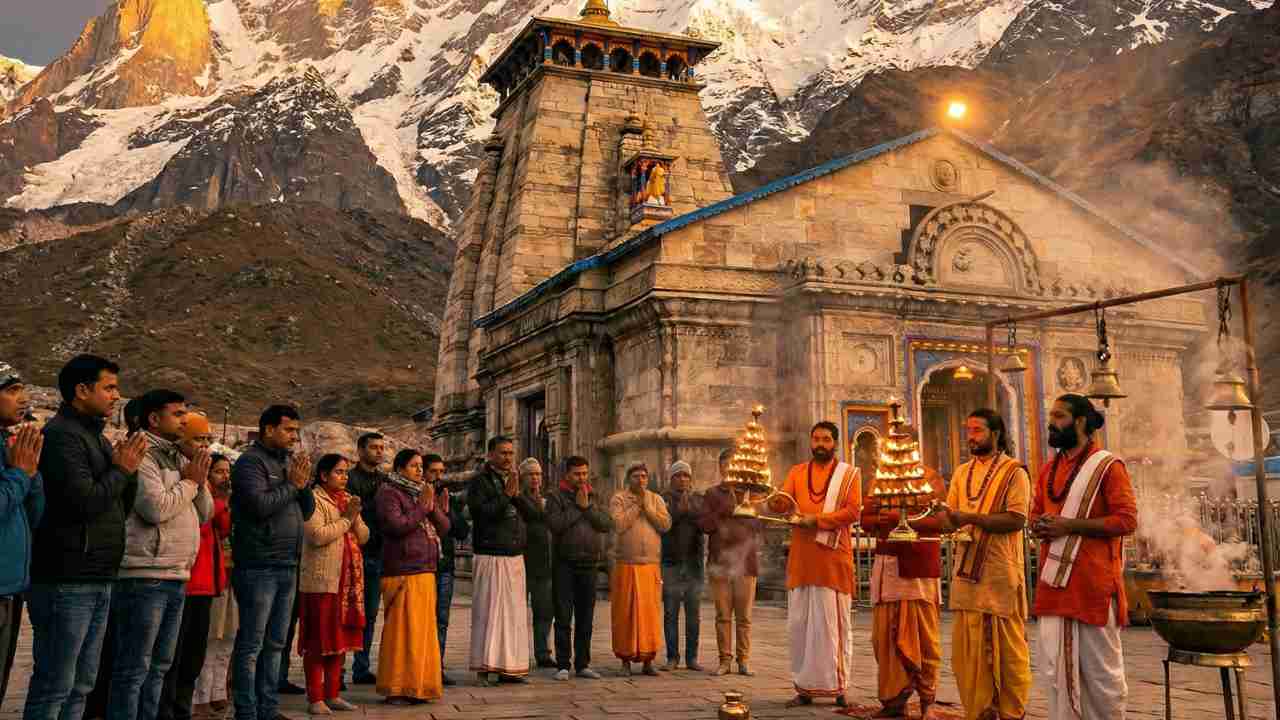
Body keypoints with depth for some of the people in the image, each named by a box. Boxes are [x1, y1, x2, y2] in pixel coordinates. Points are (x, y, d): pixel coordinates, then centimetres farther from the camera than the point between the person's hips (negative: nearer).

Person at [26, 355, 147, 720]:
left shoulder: (95, 437, 18)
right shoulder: (62, 435, -11)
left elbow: (120, 507, 19)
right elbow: (84, 501, -22)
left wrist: (129, 468, 3)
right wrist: (121, 470, -7)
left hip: (98, 581, 10)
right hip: (66, 582, -9)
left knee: (81, 685, 13)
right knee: (54, 686, -5)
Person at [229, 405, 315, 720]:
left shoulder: (288, 462, 16)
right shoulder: (251, 462, -7)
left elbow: (307, 510, 15)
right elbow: (259, 505, -21)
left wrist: (304, 483, -1)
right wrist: (292, 484, -9)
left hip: (287, 566, 8)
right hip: (258, 567, -8)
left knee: (275, 645, 12)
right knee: (250, 646, -3)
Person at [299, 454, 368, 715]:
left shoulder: (348, 499, 17)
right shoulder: (313, 499, -6)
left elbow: (364, 537, 13)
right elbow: (317, 536, -19)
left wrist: (355, 517, -5)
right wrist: (345, 519, -11)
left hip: (348, 580, 7)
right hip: (321, 581, -7)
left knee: (340, 637, 10)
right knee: (318, 640, -3)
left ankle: (332, 695, 18)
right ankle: (315, 699, 4)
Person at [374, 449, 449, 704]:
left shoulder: (424, 492, 19)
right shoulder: (388, 493, -2)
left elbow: (444, 528, 13)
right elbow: (397, 526, -17)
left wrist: (433, 507, -3)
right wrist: (422, 506, -12)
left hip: (426, 571, 8)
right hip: (402, 572, -7)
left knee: (423, 629, 8)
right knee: (401, 629, -8)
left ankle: (418, 686, 14)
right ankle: (395, 689, -1)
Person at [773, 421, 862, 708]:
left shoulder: (849, 474, 5)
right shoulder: (796, 473, 14)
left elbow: (853, 511, -6)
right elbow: (783, 503, 1)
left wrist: (817, 519, -15)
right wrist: (777, 503, -23)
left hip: (833, 558, -3)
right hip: (801, 558, 3)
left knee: (833, 624, -3)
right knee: (799, 624, 3)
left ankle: (838, 687, 3)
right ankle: (805, 688, 9)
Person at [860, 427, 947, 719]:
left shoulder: (930, 478, 2)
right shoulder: (880, 480, 16)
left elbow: (941, 519, -10)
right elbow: (865, 521, 12)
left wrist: (903, 518, -20)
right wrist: (879, 520, -10)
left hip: (919, 568, -4)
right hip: (886, 566, 4)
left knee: (923, 636, 0)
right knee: (886, 635, 4)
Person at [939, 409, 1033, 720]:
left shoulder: (1014, 472, -3)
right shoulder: (961, 473, 15)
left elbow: (1016, 519, -14)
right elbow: (950, 515, 12)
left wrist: (971, 518, -19)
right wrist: (950, 520, -11)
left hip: (1001, 575, -5)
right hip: (967, 573, 5)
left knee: (1007, 648, 1)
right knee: (967, 648, 7)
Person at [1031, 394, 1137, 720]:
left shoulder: (1108, 466, -5)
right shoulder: (1049, 469, 15)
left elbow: (1126, 519, -13)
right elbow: (1036, 513, 23)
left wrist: (1068, 525, -18)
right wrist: (1039, 525, -2)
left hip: (1093, 583, -6)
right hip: (1054, 584, 6)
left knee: (1101, 668, 4)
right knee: (1054, 669, 7)